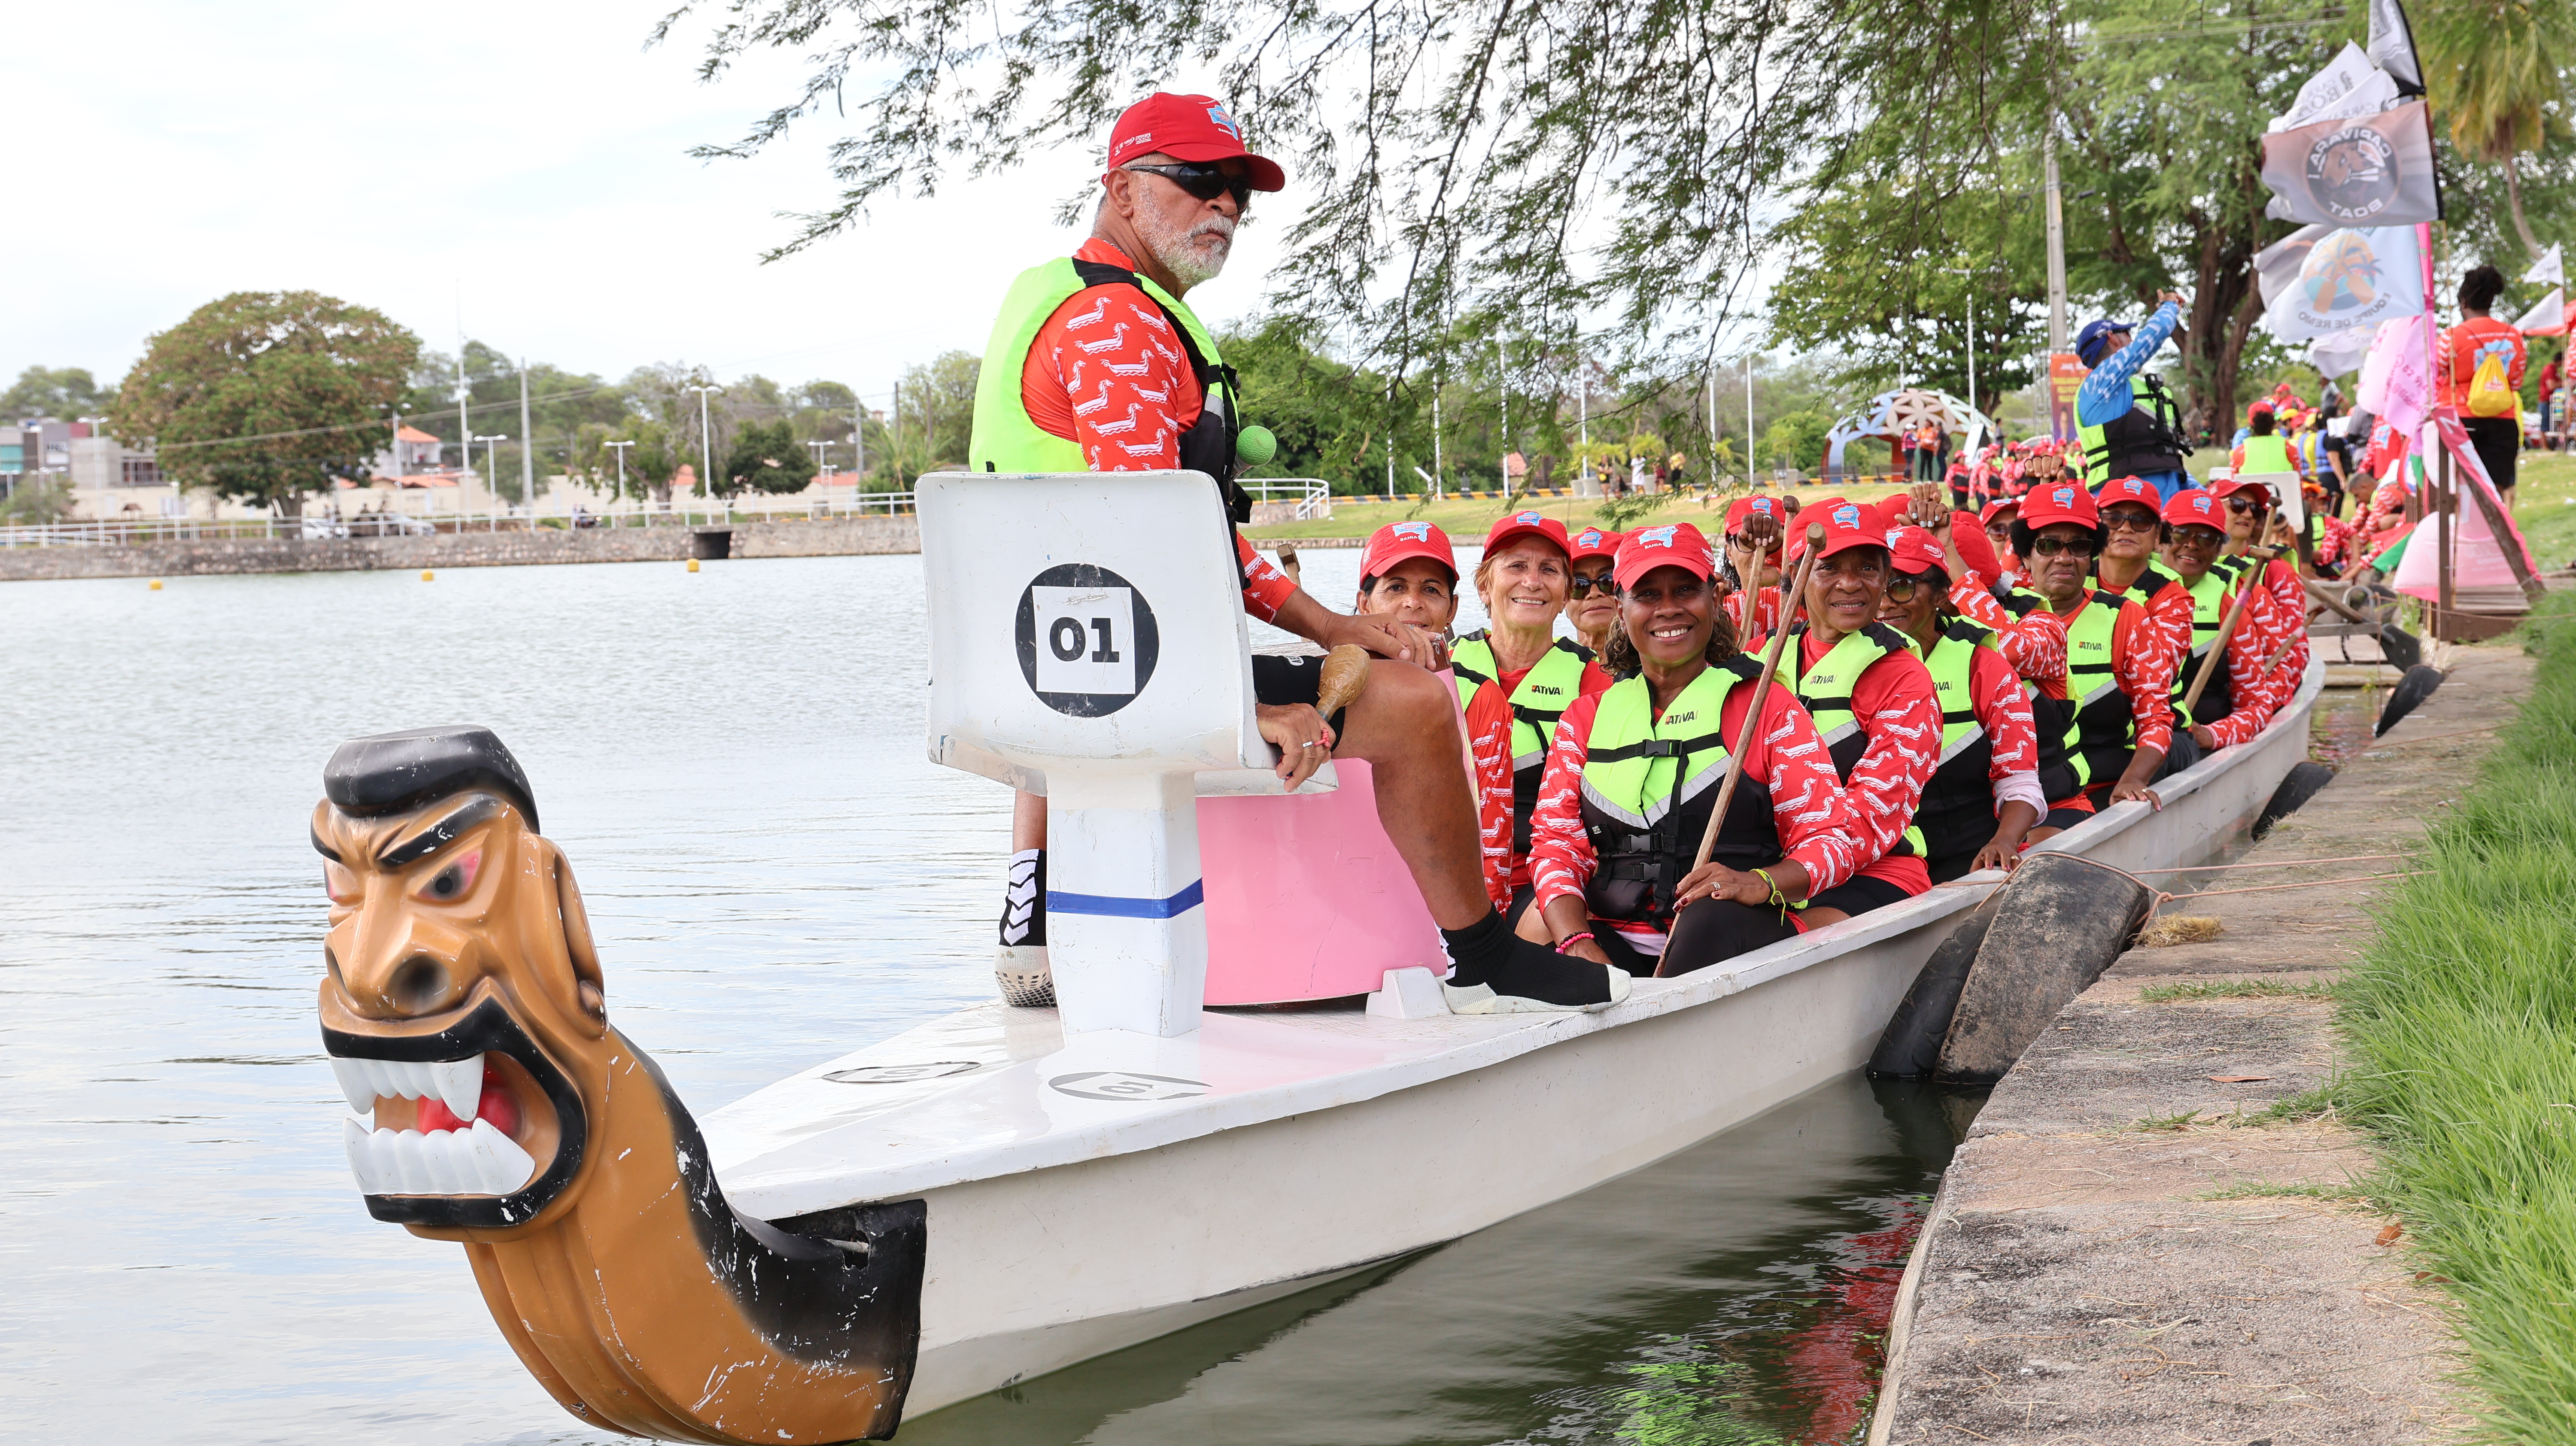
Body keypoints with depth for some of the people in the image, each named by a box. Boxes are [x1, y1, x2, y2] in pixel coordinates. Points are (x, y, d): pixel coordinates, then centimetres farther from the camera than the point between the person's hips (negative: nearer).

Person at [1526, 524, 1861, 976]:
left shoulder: (1765, 706, 11)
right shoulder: (1587, 717, 20)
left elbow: (1832, 841, 3)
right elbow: (1556, 841, 9)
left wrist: (1759, 883, -20)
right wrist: (1577, 941, -13)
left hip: (1739, 935, 0)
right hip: (1617, 939, 0)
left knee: (1711, 919, -38)